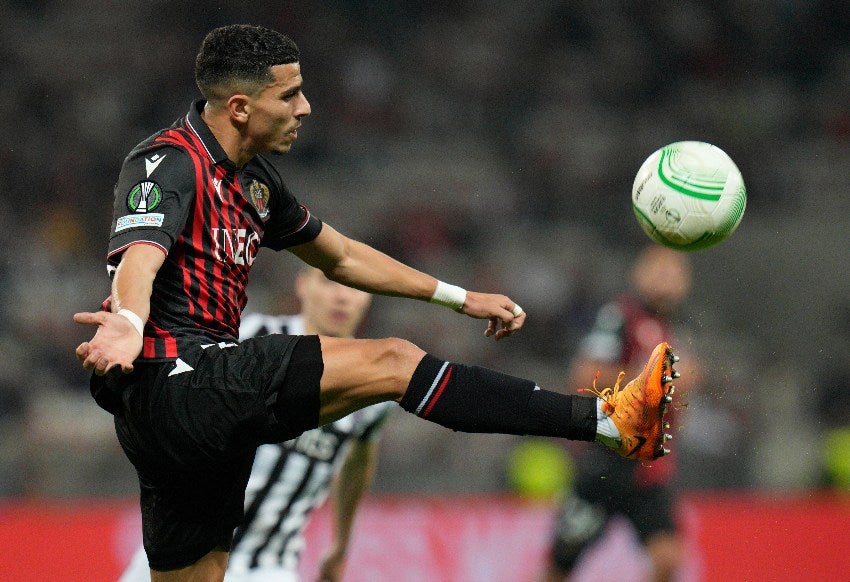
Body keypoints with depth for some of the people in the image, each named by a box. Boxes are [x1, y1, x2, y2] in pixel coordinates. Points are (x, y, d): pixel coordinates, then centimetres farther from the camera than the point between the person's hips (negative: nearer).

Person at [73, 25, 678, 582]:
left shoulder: (253, 178, 18)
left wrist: (461, 298, 29)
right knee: (390, 361, -15)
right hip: (169, 379, -10)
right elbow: (140, 255, -30)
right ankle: (609, 420, -17)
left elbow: (340, 256, 30)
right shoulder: (169, 163, -11)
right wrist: (127, 323, -52)